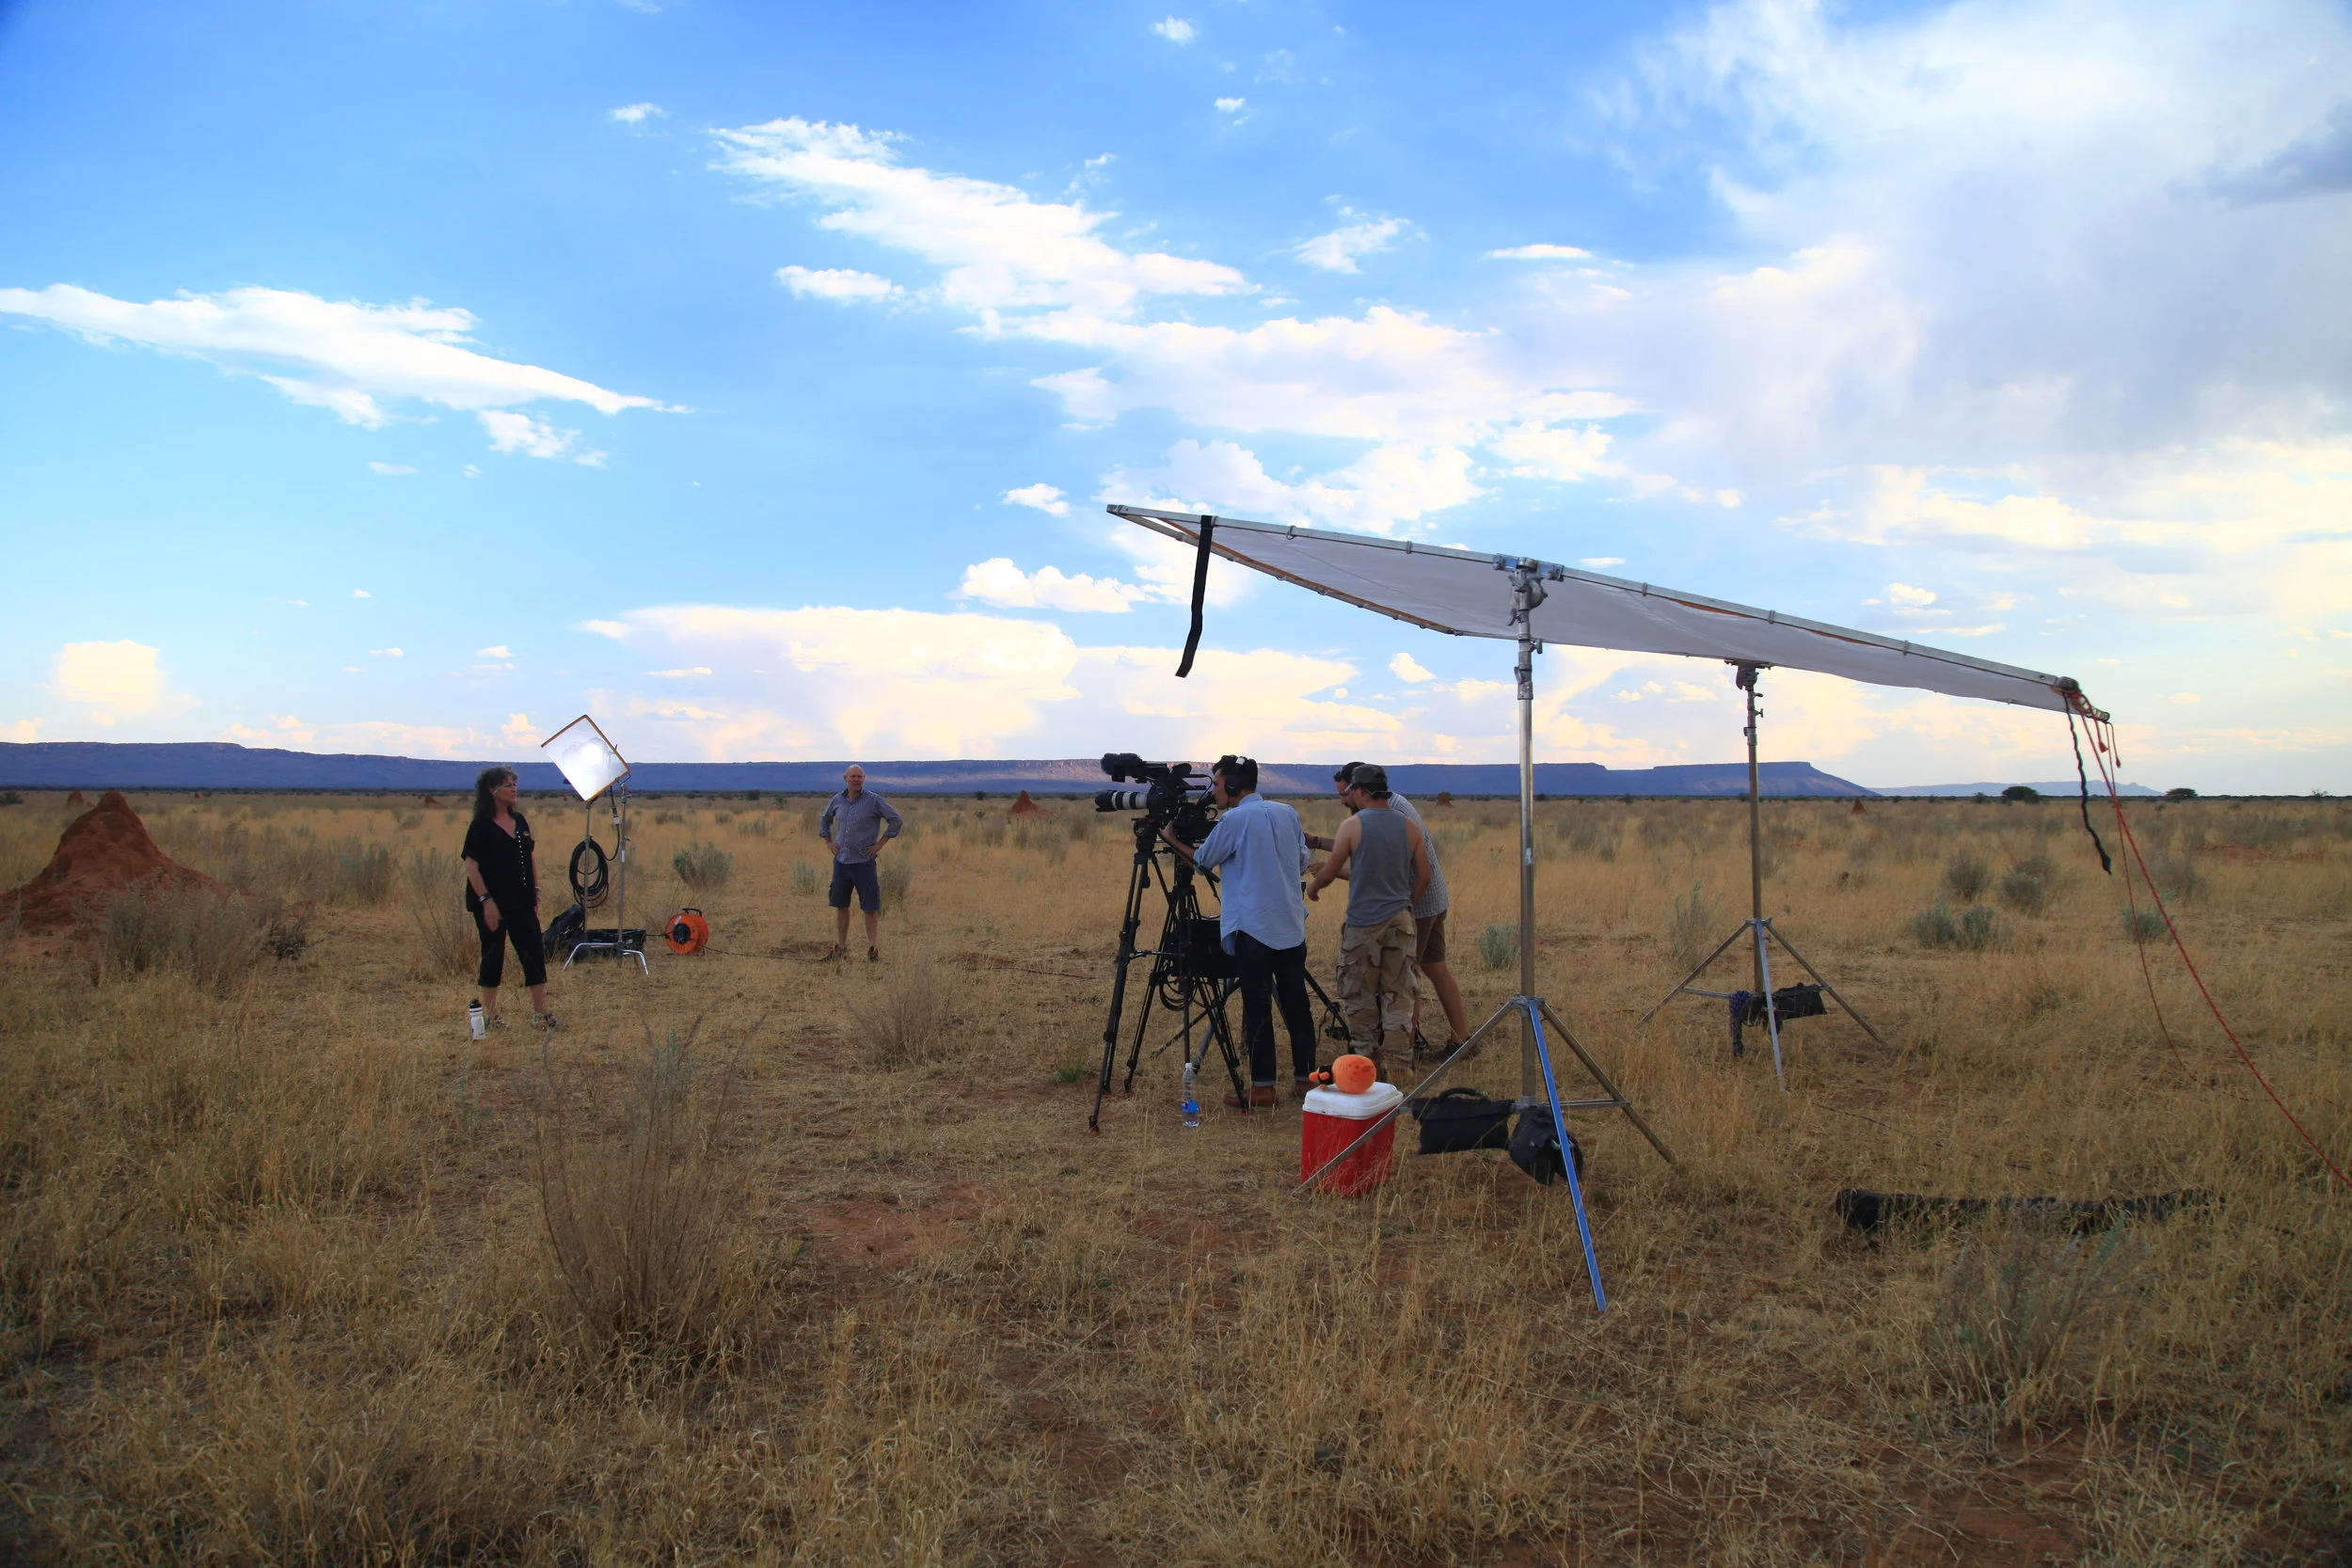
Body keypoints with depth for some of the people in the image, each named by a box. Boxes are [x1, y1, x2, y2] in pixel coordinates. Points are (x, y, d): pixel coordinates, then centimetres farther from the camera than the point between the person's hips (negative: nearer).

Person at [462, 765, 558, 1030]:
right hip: (493, 903, -6)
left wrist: (536, 892, 11)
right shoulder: (481, 825, -9)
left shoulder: (520, 821, 10)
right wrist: (485, 900, -18)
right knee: (493, 955, 3)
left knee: (534, 951, 1)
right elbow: (471, 866, -13)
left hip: (521, 901, 6)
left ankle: (541, 1013, 5)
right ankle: (490, 1015, 15)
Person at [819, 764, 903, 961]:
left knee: (870, 908, -2)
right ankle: (841, 948, 20)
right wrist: (828, 842, 13)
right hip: (841, 861, 4)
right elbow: (824, 820, 24)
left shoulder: (873, 800, -8)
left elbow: (897, 820, -6)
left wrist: (880, 844, -7)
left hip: (864, 862, -4)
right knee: (840, 906, 10)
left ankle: (873, 951, 6)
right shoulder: (837, 800, 5)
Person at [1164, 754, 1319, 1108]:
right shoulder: (1287, 813, 9)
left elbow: (1203, 860, 4)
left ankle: (1262, 1086, 1)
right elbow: (1303, 861, 17)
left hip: (1253, 927, -6)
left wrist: (1172, 839, 19)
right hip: (1292, 926, 6)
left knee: (1257, 1009, -2)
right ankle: (1306, 1076, 17)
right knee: (1295, 1002, 11)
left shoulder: (1233, 820, -9)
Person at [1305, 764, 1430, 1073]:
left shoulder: (1352, 826, -8)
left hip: (1363, 922, -4)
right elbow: (1423, 877, 7)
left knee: (1359, 995, 9)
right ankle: (1394, 1059, 7)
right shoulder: (1409, 827, 5)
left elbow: (1328, 873, -3)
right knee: (1398, 994, 8)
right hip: (1400, 920, 4)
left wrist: (1313, 887, 18)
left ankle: (1369, 1055, 14)